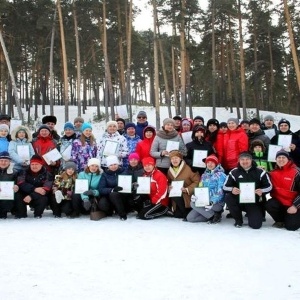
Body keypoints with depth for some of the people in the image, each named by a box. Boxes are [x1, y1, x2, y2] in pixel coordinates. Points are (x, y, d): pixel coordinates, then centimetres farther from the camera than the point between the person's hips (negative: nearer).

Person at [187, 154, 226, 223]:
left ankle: (215, 215, -16)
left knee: (193, 204, -27)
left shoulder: (221, 175, -6)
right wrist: (196, 196, -10)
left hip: (217, 203, -7)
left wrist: (212, 202, -29)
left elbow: (220, 191, -15)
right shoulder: (204, 175, 14)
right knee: (190, 218, -9)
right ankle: (212, 214, -1)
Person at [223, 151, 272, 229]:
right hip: (239, 201, 2)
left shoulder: (260, 172, -3)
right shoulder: (234, 172, -2)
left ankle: (253, 215, 23)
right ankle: (238, 220, -5)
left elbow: (269, 186, 1)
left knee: (256, 224, -18)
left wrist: (262, 191, -22)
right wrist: (232, 189, -27)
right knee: (228, 197, -29)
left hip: (254, 202, -1)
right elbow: (225, 186, -3)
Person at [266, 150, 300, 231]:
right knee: (269, 205, -26)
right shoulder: (273, 173, 1)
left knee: (291, 226, -14)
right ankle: (281, 220, 5)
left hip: (293, 205, -4)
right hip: (279, 202, 4)